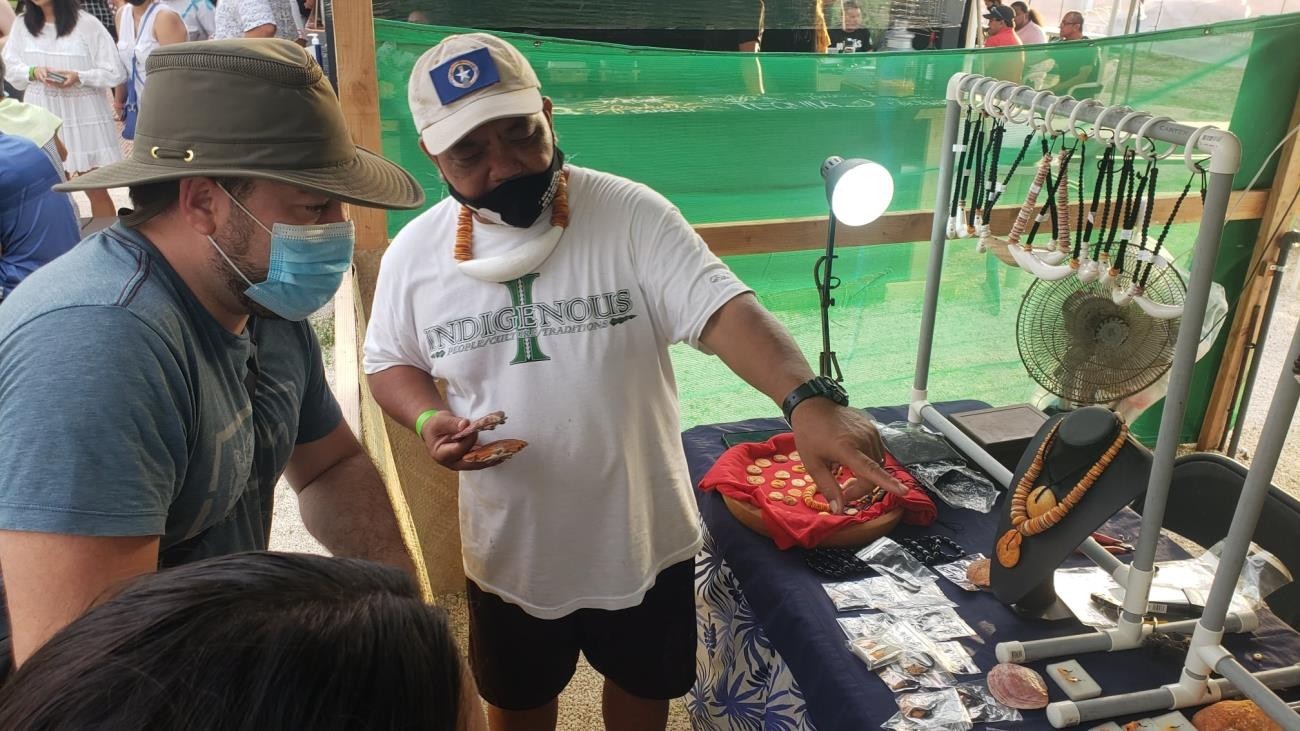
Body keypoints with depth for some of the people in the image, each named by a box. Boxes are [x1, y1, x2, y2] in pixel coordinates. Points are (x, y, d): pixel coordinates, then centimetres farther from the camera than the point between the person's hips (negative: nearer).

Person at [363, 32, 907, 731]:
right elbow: (389, 362, 5)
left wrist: (809, 398, -46)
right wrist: (428, 420, -17)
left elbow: (722, 307, -28)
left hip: (643, 536, -1)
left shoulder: (633, 214, -18)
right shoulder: (414, 252, -8)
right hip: (509, 548, 2)